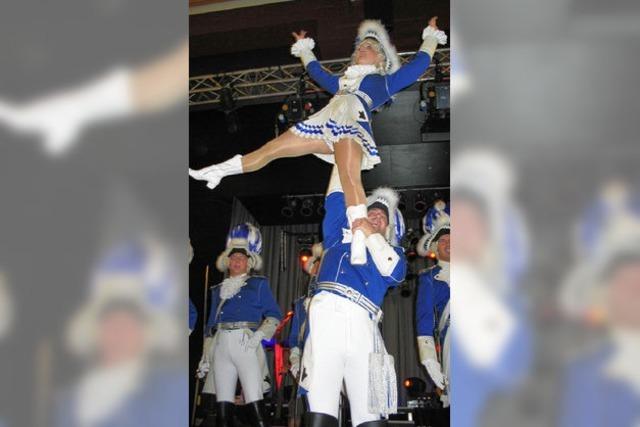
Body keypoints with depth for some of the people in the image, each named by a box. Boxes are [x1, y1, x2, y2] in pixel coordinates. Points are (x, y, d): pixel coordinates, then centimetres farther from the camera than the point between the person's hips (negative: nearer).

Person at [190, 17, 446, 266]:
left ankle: (359, 247, -50)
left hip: (353, 124, -6)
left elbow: (419, 63, 22)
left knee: (350, 177, -34)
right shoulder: (343, 80, 39)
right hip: (324, 123, 6)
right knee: (270, 149, 5)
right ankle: (216, 172, 14)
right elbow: (316, 71, 52)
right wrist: (303, 47, 62)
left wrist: (431, 35, 33)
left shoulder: (385, 81, 25)